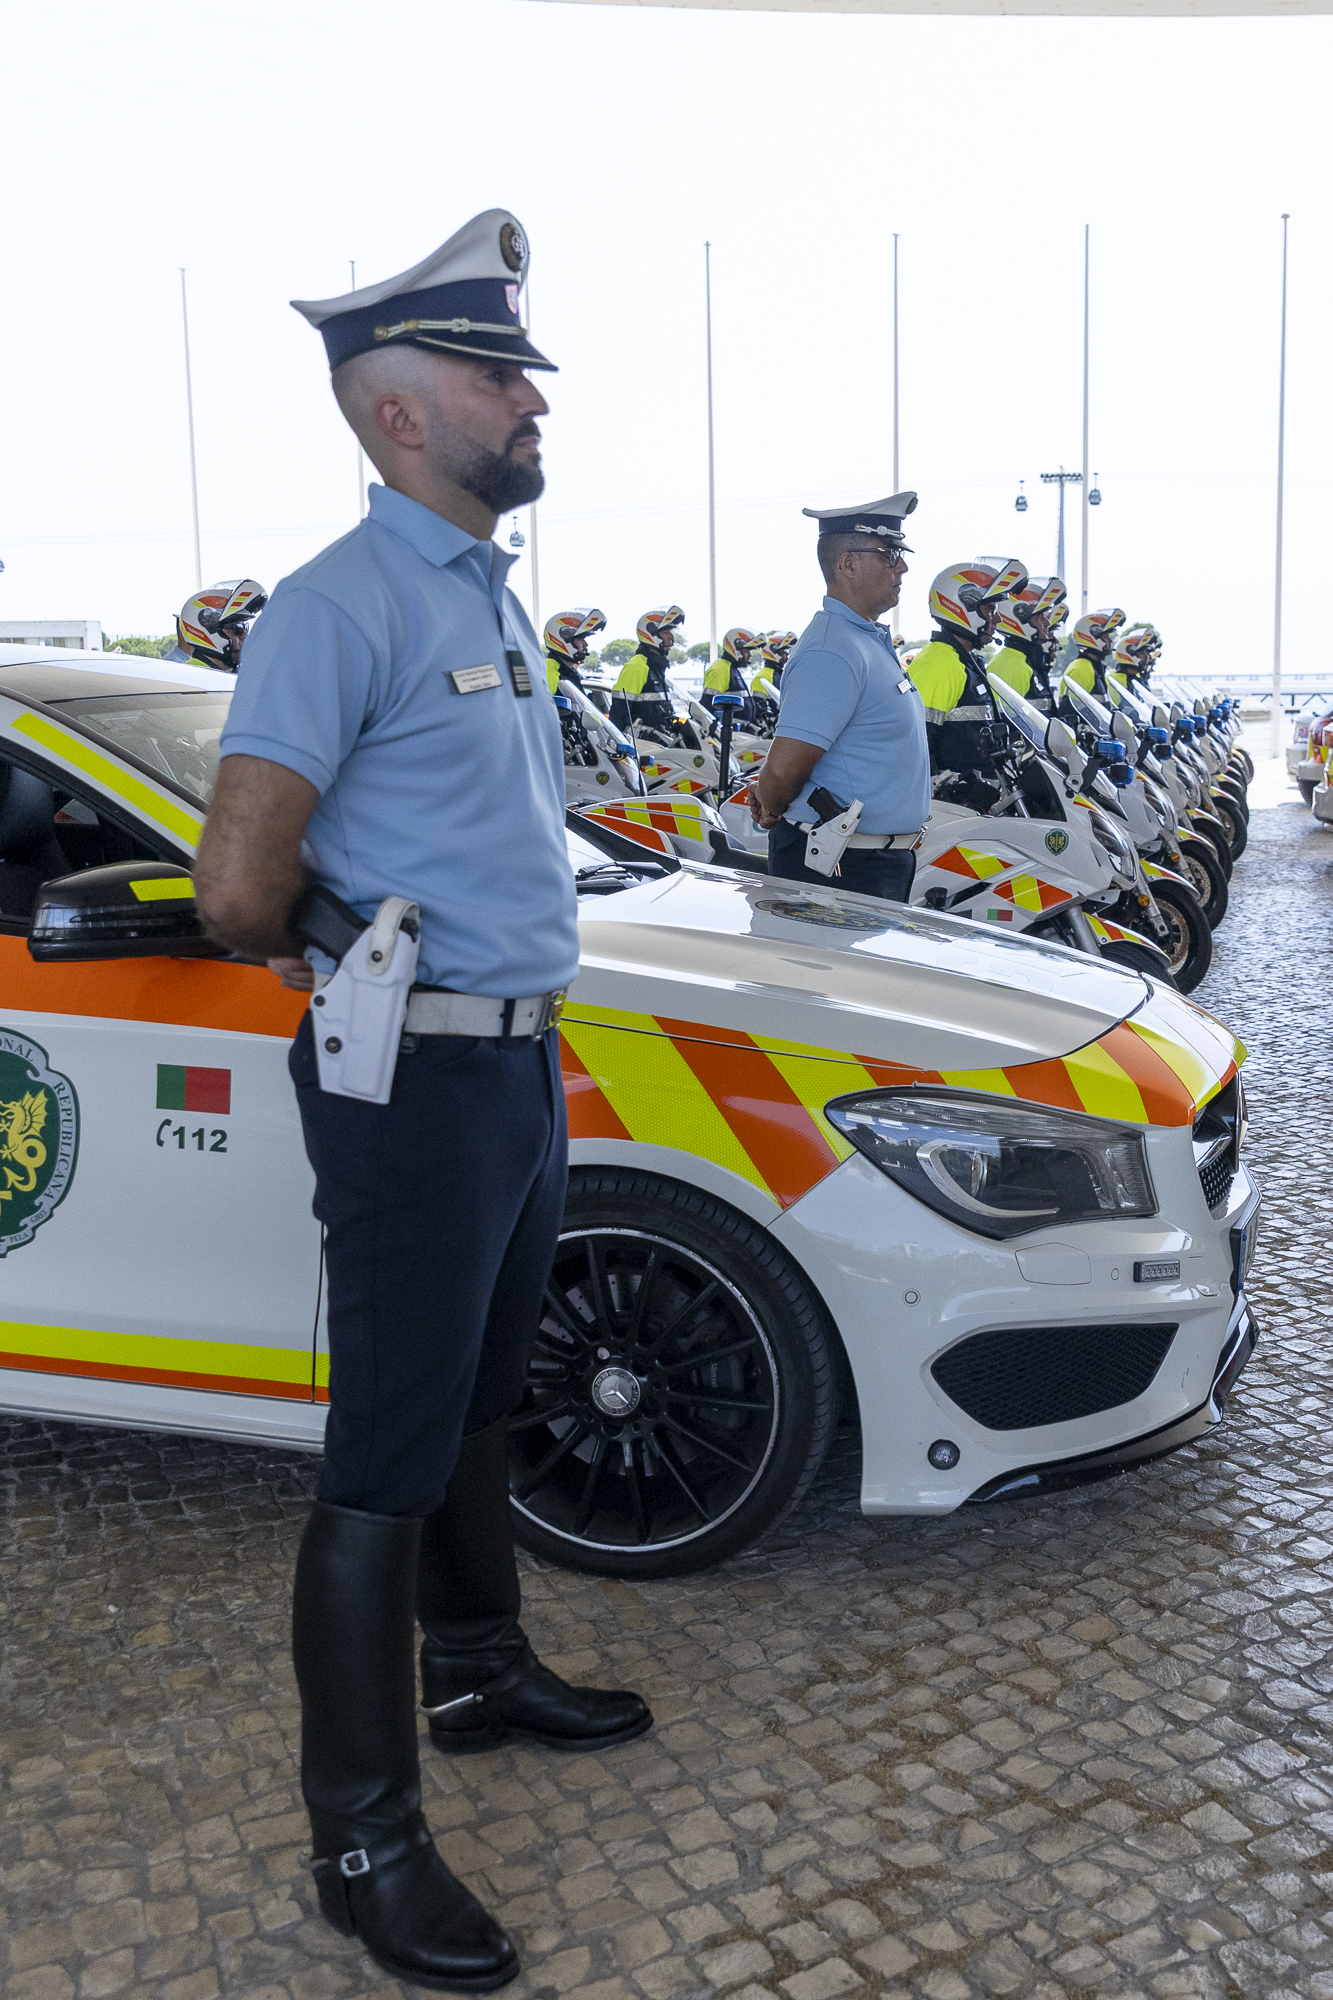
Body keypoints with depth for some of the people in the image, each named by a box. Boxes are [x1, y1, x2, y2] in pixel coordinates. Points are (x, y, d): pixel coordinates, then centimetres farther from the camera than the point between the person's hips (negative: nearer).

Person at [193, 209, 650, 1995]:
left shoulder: (496, 598, 14)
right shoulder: (345, 605, -17)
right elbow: (241, 889, -25)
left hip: (523, 1059, 9)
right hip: (416, 1078, -9)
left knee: (477, 1401, 22)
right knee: (389, 1461, 0)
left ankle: (482, 1670, 42)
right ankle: (364, 1842, 15)